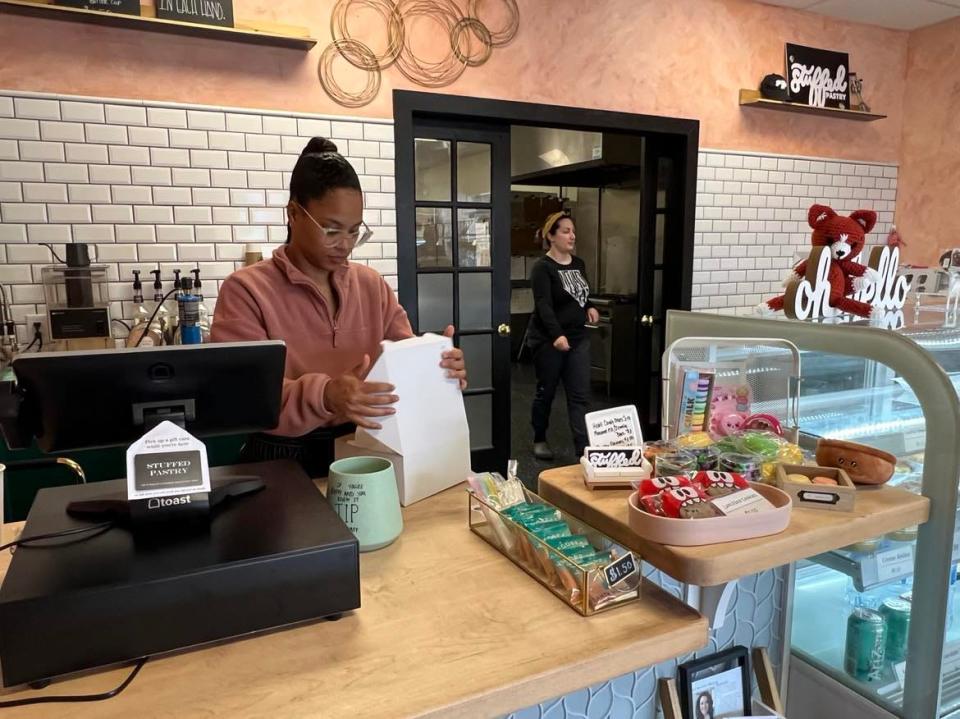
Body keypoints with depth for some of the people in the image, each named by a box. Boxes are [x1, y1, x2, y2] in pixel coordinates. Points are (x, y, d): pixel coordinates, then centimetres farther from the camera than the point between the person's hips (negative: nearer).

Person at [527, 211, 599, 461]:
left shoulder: (579, 264, 9)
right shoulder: (542, 267, -13)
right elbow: (544, 305, -25)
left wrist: (590, 307, 2)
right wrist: (556, 335, -39)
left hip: (578, 338, 6)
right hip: (548, 341, -6)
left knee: (580, 396, 1)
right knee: (546, 392, 9)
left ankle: (584, 448, 1)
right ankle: (539, 440, 28)